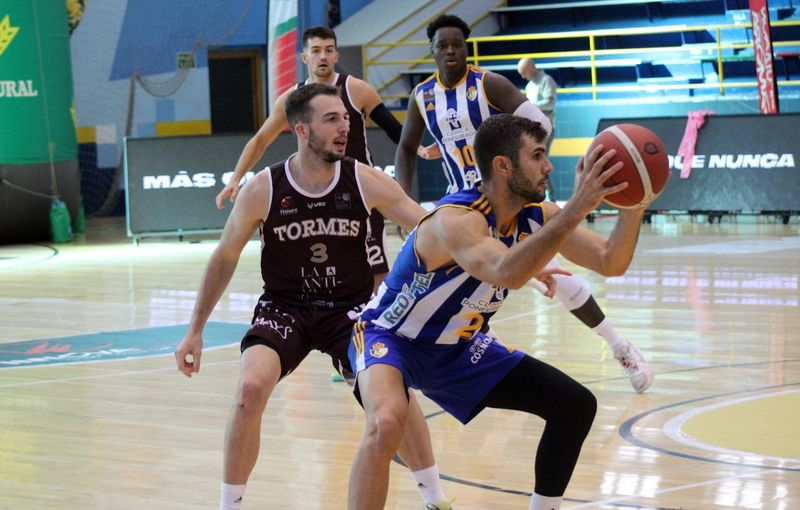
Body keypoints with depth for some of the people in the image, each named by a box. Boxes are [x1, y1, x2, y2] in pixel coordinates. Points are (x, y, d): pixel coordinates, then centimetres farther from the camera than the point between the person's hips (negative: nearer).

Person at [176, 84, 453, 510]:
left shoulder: (366, 182, -12)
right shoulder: (262, 191, -13)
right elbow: (224, 258, 0)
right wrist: (195, 331, 3)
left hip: (351, 307, 0)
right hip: (284, 308, 0)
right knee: (252, 386, -24)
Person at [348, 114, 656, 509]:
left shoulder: (536, 216, -9)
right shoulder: (456, 219, -34)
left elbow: (610, 263, -8)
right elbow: (505, 273, -53)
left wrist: (633, 206, -27)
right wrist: (576, 209, -57)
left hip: (456, 347, 8)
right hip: (391, 336, -8)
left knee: (576, 406, 4)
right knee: (386, 423, -39)